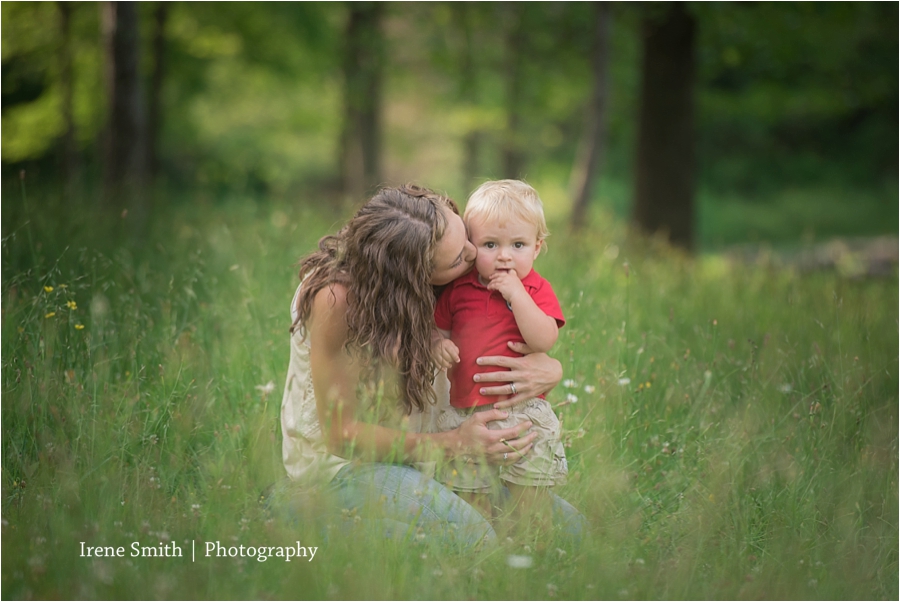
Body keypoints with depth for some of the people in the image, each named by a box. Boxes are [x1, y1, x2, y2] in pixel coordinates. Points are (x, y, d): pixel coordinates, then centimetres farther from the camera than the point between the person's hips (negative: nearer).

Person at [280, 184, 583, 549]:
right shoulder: (335, 297, -28)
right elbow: (339, 434, -21)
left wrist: (549, 368, -21)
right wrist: (455, 444, -28)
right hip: (341, 456, -6)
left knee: (569, 526, -8)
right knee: (472, 534, -31)